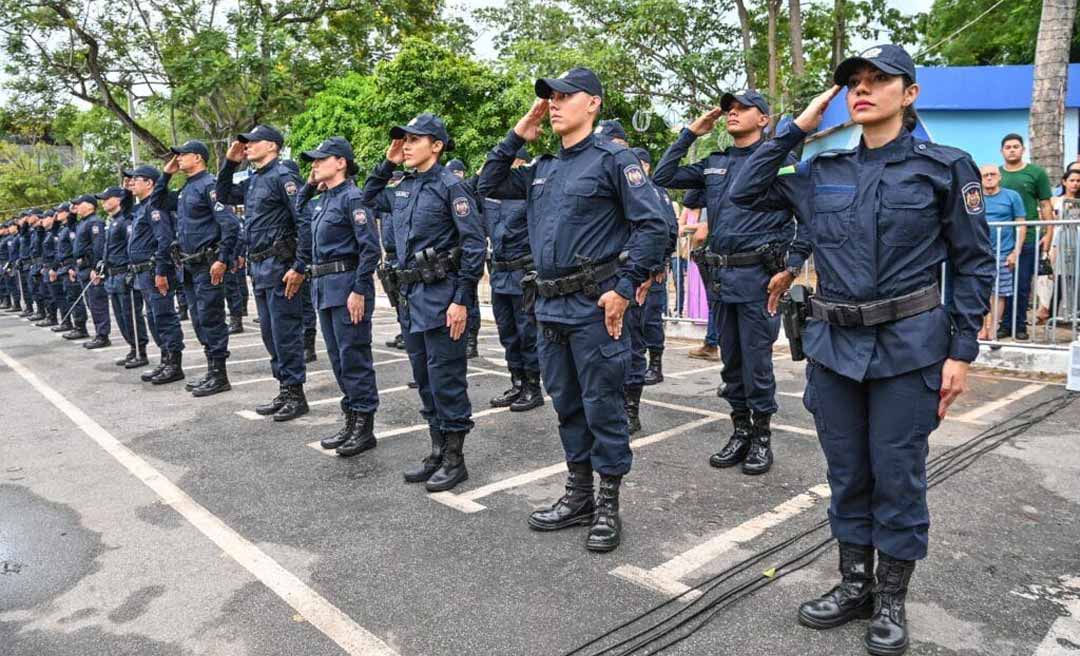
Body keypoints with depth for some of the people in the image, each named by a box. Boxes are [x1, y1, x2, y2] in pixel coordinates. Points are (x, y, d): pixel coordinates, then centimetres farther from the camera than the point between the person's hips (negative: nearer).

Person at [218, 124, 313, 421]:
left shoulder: (283, 177, -11)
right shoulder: (253, 181, 16)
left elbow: (306, 222, -18)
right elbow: (224, 195, 30)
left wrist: (300, 267, -22)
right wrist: (229, 162, 16)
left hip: (280, 267, -9)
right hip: (259, 268, 9)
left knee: (285, 333, -4)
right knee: (270, 333, 13)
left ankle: (296, 395, 5)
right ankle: (284, 390, 22)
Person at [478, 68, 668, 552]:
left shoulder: (613, 159, -6)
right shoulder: (543, 169, 16)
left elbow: (653, 225, -12)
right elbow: (489, 186, 22)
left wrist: (625, 288, -17)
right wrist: (518, 135, 13)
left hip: (594, 306, -7)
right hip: (549, 306, 8)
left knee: (602, 406, 1)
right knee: (567, 405, 15)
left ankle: (608, 507, 15)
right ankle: (578, 497, 28)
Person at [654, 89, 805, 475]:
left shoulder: (778, 159, -2)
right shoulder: (713, 164, 15)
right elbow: (662, 178, 15)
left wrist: (791, 267, -12)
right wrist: (690, 134, 10)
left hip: (759, 275, -6)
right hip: (720, 275, 6)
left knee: (756, 361, 0)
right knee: (730, 360, 12)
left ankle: (762, 438, 15)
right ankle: (740, 432, 24)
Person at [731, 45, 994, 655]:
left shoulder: (945, 167, -3)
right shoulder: (822, 172, 7)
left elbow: (974, 263, -2)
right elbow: (746, 191, 9)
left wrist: (962, 353, -8)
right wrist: (797, 128, 3)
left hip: (908, 347, -3)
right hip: (834, 346, 4)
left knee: (897, 476, 5)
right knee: (847, 473, 13)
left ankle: (892, 601, 24)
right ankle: (855, 583, 30)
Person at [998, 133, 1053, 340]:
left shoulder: (1036, 173, 5)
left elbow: (1045, 206, 4)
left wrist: (1048, 233, -3)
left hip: (1029, 237, -1)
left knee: (1023, 285, 2)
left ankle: (1020, 325, 13)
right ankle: (1005, 324, 13)